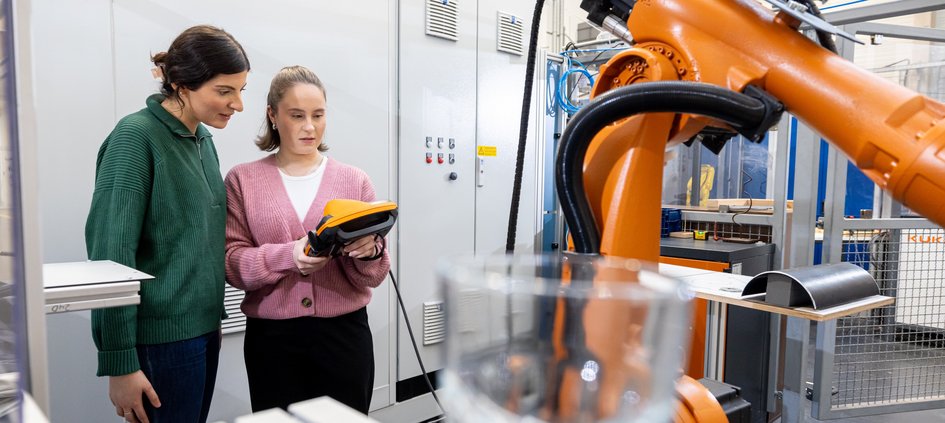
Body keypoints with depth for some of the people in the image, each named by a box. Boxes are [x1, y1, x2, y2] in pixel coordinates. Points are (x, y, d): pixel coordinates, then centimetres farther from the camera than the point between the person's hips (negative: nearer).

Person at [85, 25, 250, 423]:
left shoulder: (203, 138, 8)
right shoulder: (135, 137, -13)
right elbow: (112, 252, -17)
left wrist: (213, 314, 17)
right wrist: (120, 361, -17)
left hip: (203, 327, 7)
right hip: (162, 337, -7)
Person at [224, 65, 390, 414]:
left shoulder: (354, 179, 2)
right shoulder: (243, 180, 3)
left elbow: (372, 277, 2)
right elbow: (232, 263, -3)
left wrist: (369, 252, -21)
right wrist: (288, 256, -21)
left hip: (344, 332, 1)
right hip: (271, 337, 0)